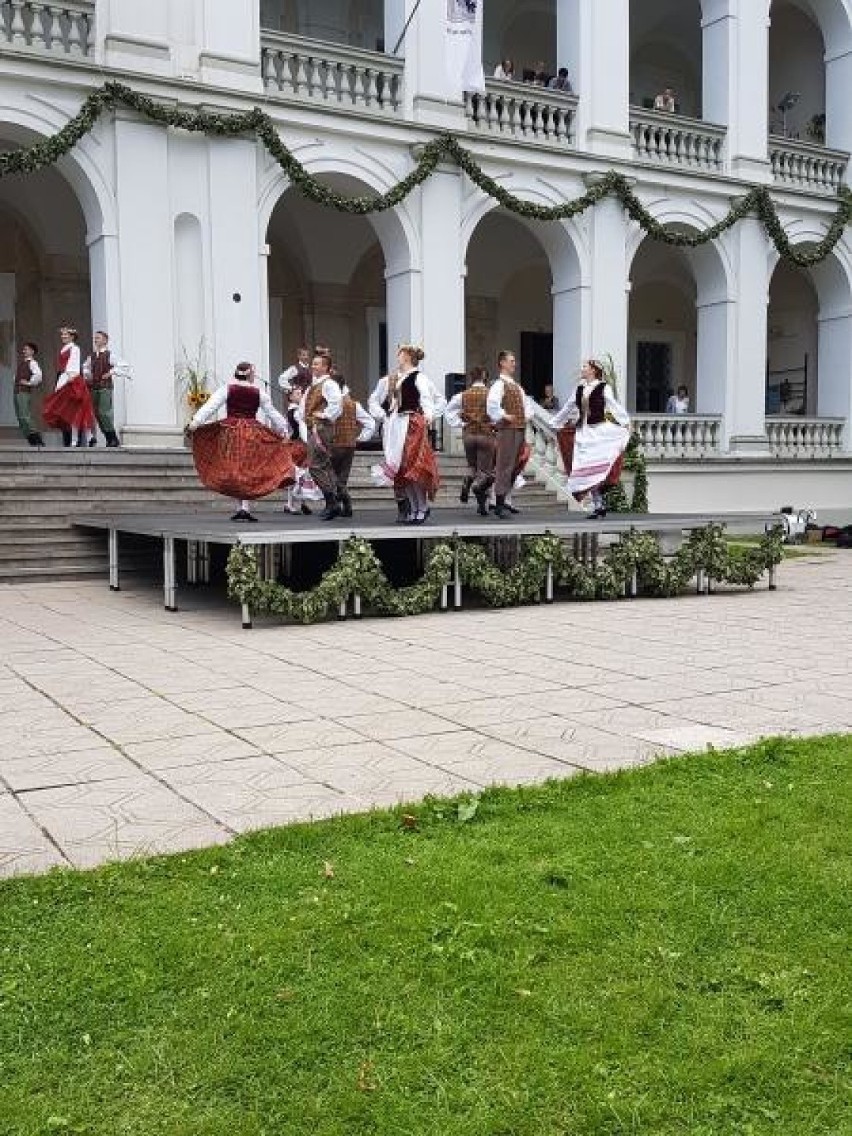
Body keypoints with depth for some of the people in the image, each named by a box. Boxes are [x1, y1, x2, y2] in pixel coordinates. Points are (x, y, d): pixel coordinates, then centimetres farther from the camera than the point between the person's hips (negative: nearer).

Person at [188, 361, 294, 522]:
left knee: (232, 470, 9)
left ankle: (241, 508, 8)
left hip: (230, 432, 1)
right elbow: (272, 412, 11)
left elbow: (210, 406, -4)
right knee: (249, 470, 3)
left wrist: (195, 423, -4)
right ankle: (246, 508, -6)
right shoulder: (259, 392, 3)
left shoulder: (227, 389, 2)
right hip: (252, 434, -1)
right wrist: (283, 429, 23)